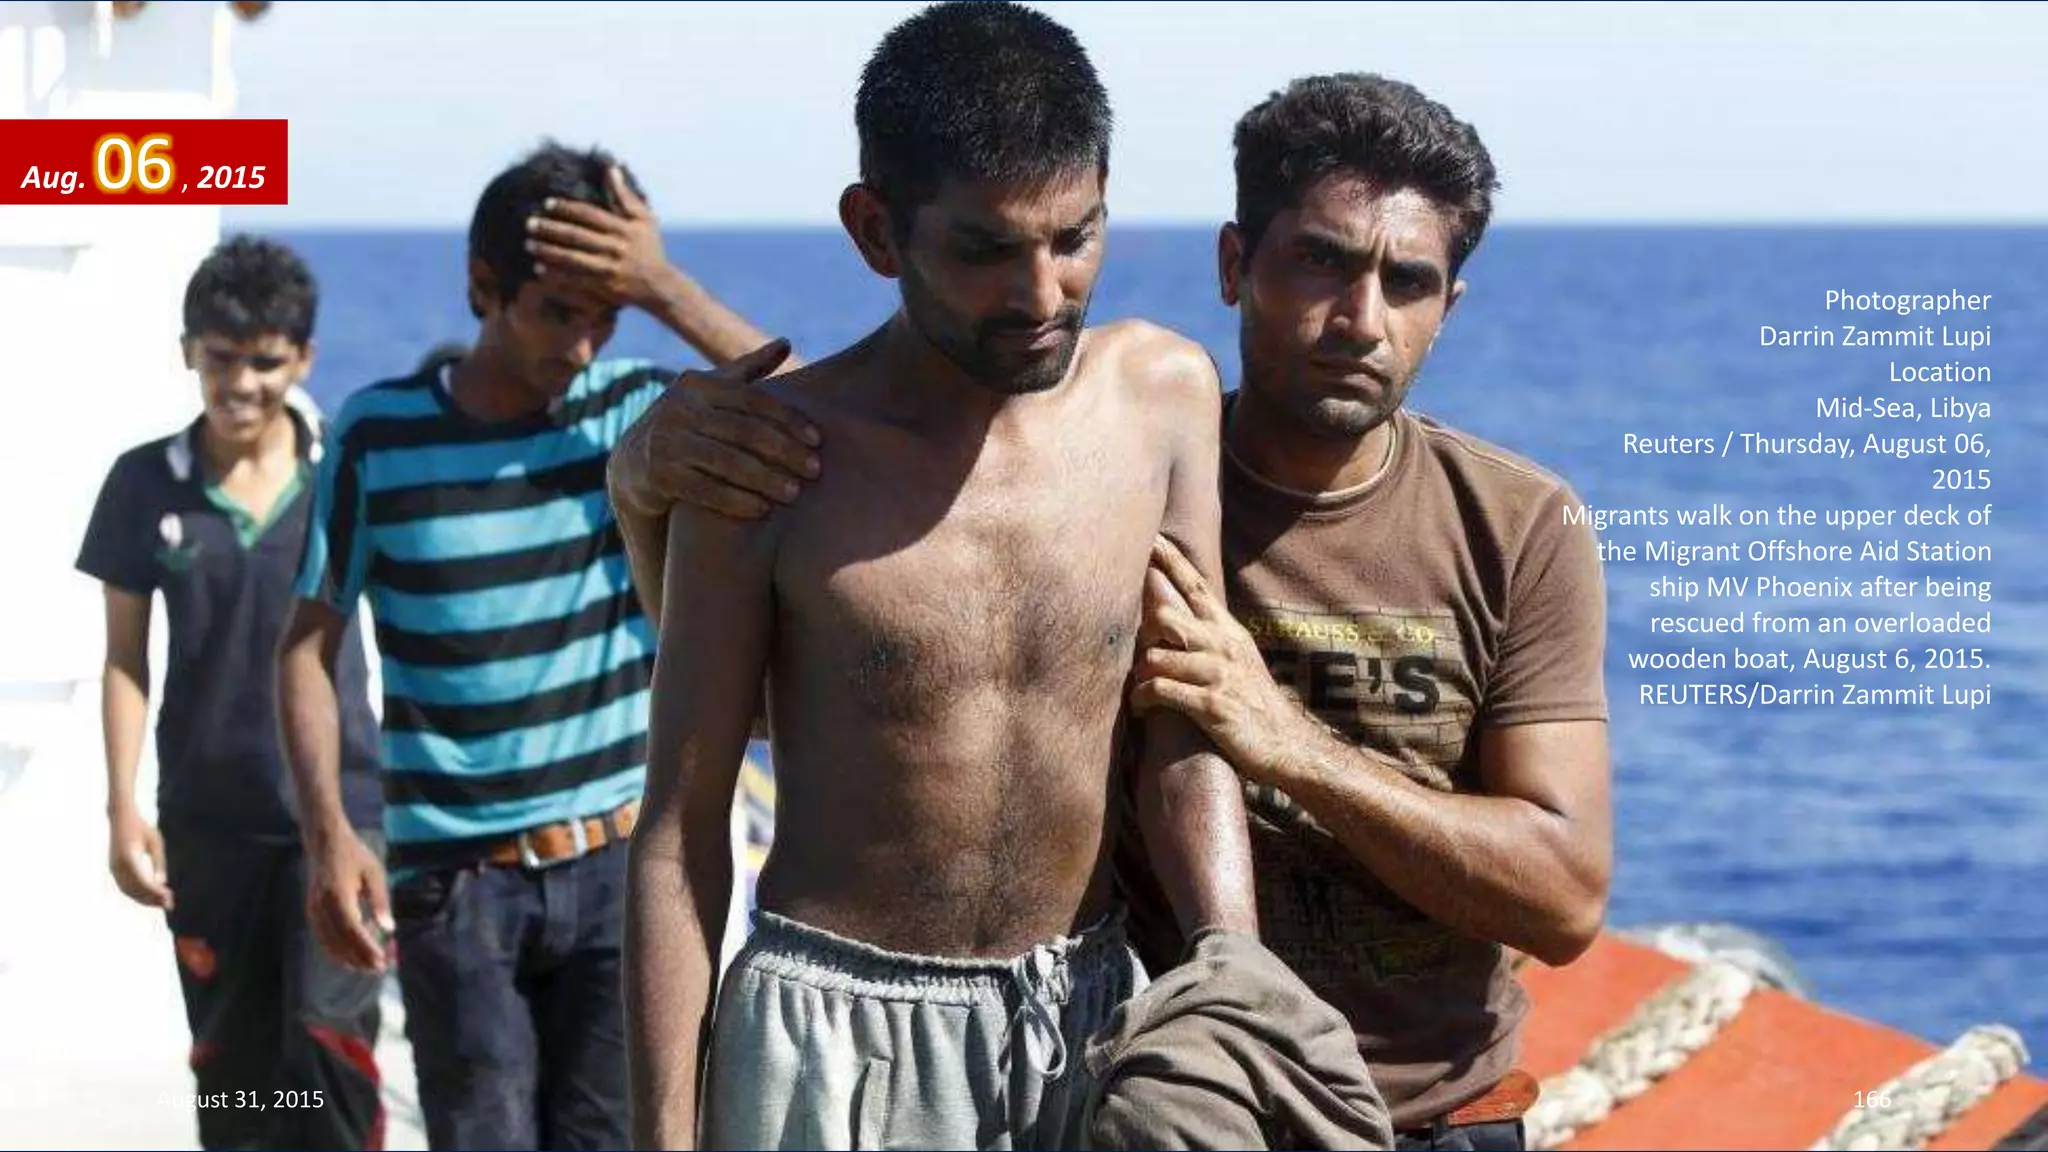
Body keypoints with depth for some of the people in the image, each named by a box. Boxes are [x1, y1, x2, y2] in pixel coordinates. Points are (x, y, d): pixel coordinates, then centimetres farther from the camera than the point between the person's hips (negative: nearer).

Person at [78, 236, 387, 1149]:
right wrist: (122, 808, -3)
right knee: (233, 1066, 10)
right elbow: (125, 658, 4)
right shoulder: (146, 484, -2)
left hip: (340, 807, -2)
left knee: (329, 1039, -14)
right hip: (209, 822, 2)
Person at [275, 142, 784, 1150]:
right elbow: (309, 645, 3)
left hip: (622, 865, 1)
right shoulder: (380, 434, -3)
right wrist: (327, 830, -10)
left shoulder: (639, 414, -1)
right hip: (453, 880, -1)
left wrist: (668, 292, -21)